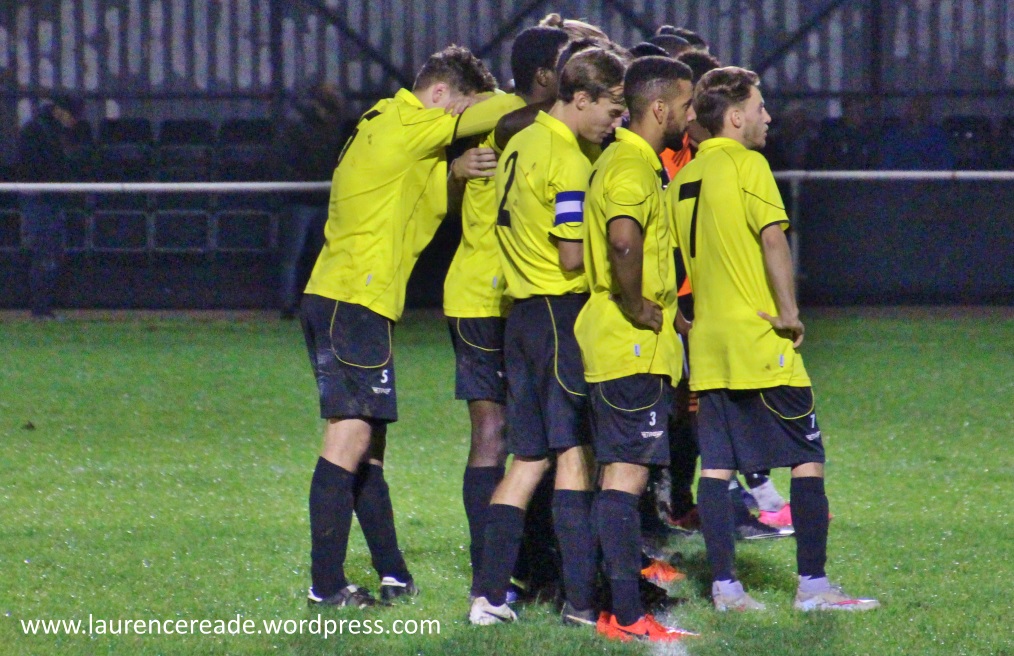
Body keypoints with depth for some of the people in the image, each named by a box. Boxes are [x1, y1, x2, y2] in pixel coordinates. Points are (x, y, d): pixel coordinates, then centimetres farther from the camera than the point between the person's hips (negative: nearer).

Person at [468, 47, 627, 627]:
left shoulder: (521, 144, 14)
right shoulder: (567, 160, -15)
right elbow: (572, 258, -18)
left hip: (522, 312, 9)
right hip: (562, 312, -9)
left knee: (528, 460, 10)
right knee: (575, 456, -7)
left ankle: (490, 595, 5)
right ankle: (581, 601, -9)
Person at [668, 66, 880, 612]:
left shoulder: (684, 177, 13)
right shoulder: (746, 165, -9)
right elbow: (772, 237, -20)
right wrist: (789, 310, -16)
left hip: (708, 342, 7)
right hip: (759, 341, -7)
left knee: (717, 463, 6)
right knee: (808, 459, -1)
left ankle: (724, 586, 4)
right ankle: (812, 583, -3)